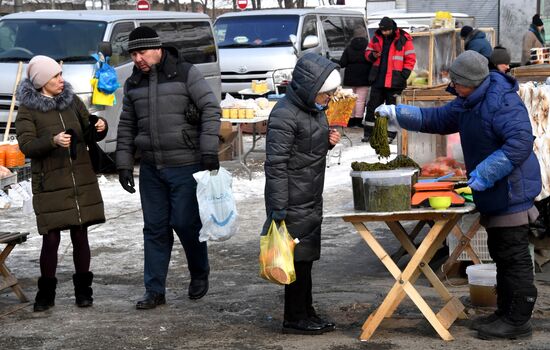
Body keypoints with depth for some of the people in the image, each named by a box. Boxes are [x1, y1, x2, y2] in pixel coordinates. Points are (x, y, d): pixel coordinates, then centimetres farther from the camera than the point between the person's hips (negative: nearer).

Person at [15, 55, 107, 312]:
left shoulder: (71, 100, 10)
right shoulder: (28, 110, -3)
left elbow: (89, 133, 16)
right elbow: (26, 145, -13)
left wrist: (99, 128, -7)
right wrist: (53, 141, -29)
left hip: (82, 182, 4)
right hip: (50, 183, -4)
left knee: (80, 236, 6)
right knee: (51, 239, -4)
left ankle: (83, 290, 18)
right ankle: (46, 293, 12)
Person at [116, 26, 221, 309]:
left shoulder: (185, 73, -6)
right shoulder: (133, 83, 10)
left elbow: (211, 108, -9)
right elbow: (127, 126, 15)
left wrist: (209, 151, -16)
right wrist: (124, 164, 9)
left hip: (186, 166, -5)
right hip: (151, 168, 5)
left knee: (185, 223, -3)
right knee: (154, 228, 6)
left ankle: (200, 275, 24)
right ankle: (154, 291, 13)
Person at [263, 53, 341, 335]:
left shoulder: (314, 109, 11)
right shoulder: (285, 115, -18)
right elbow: (276, 164, -21)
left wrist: (328, 142, 4)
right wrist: (278, 207, -23)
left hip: (311, 200, 9)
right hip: (293, 203, -9)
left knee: (306, 258, 15)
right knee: (298, 258, -3)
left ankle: (306, 313, 24)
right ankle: (294, 318, 6)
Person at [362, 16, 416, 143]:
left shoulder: (404, 40, -8)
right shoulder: (377, 38, 5)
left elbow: (410, 59, -6)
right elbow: (368, 52, 15)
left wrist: (403, 76, -12)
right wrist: (372, 55, -9)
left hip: (394, 81, -4)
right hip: (378, 79, 4)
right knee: (372, 106, 7)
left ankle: (390, 134, 11)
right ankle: (368, 133, 14)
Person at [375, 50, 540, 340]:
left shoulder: (502, 102, -21)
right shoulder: (468, 102, 12)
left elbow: (521, 141, -29)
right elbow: (437, 119, 24)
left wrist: (484, 173, -27)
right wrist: (397, 113, 14)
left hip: (511, 194, -10)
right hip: (494, 196, 10)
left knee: (514, 257, -4)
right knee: (501, 254, 17)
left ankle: (518, 320, 2)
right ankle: (505, 313, 26)